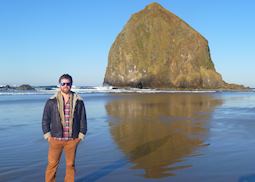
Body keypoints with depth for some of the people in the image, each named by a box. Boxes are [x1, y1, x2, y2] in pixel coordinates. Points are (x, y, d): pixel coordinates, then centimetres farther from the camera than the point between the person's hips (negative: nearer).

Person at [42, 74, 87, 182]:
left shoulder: (78, 101, 2)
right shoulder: (51, 101, 0)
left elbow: (83, 119, 6)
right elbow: (45, 119, 4)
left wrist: (81, 136, 2)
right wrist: (48, 136, -1)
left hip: (72, 140, 1)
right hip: (55, 139, -1)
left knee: (70, 164, 12)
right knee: (52, 164, 4)